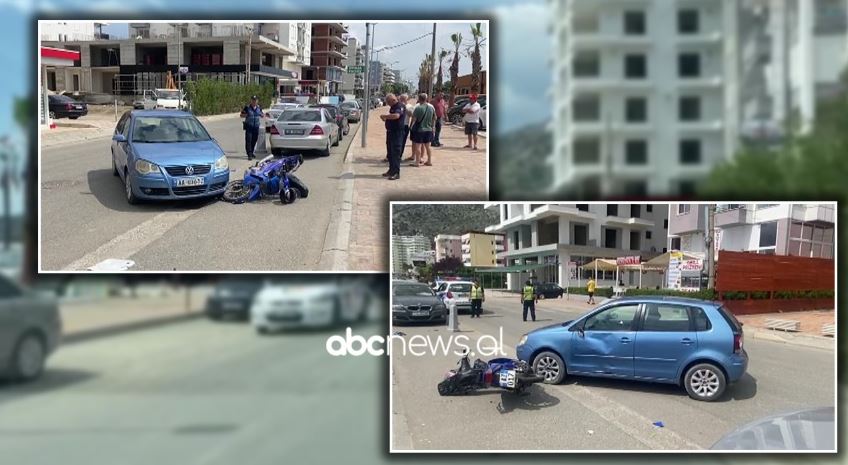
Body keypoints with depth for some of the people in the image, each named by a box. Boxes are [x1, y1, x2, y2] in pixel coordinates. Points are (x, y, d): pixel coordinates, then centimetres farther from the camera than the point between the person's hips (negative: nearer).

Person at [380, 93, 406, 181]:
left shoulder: (400, 106, -16)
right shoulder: (393, 107, 14)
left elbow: (396, 116, -35)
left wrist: (385, 116, -25)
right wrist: (385, 118, 12)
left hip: (397, 132, -10)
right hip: (390, 131, 10)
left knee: (396, 152, -9)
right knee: (390, 152, 15)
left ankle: (396, 173, -7)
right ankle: (391, 170, 25)